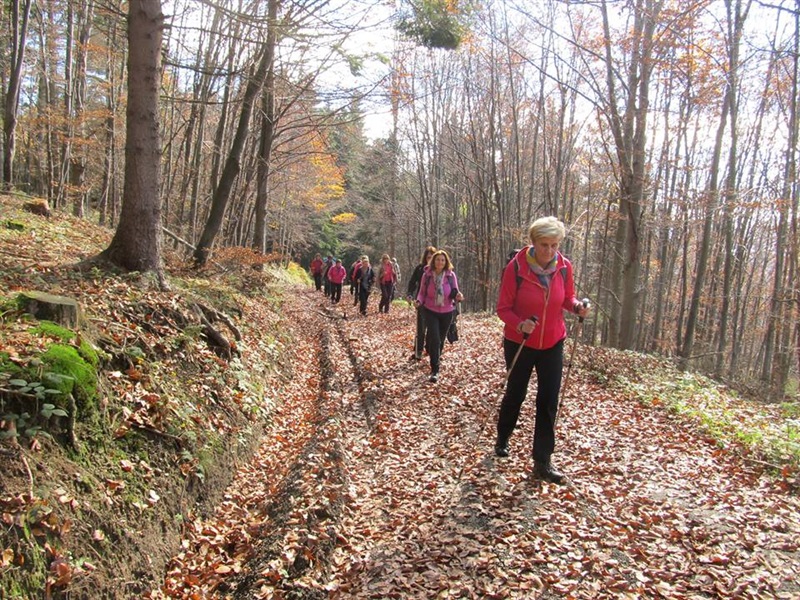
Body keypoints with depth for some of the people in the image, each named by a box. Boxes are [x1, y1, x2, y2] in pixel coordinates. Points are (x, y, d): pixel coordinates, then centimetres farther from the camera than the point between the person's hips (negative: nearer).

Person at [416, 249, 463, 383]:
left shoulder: (451, 275, -7)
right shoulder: (427, 275, -8)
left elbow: (454, 292, -2)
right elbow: (422, 292, -1)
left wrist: (458, 296, -24)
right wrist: (419, 301, -20)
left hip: (447, 312, 2)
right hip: (431, 311, -2)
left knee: (441, 339, 16)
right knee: (434, 339, -12)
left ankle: (435, 358, 43)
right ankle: (434, 370, -8)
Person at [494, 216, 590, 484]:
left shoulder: (564, 267, -9)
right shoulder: (516, 267, -20)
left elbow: (567, 298, 6)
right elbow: (503, 308, -13)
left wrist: (577, 306, -16)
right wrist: (519, 324, -31)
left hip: (552, 343, 3)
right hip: (520, 343, -2)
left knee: (549, 401, 1)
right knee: (515, 393, 15)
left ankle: (542, 462, 12)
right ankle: (502, 439, 42)